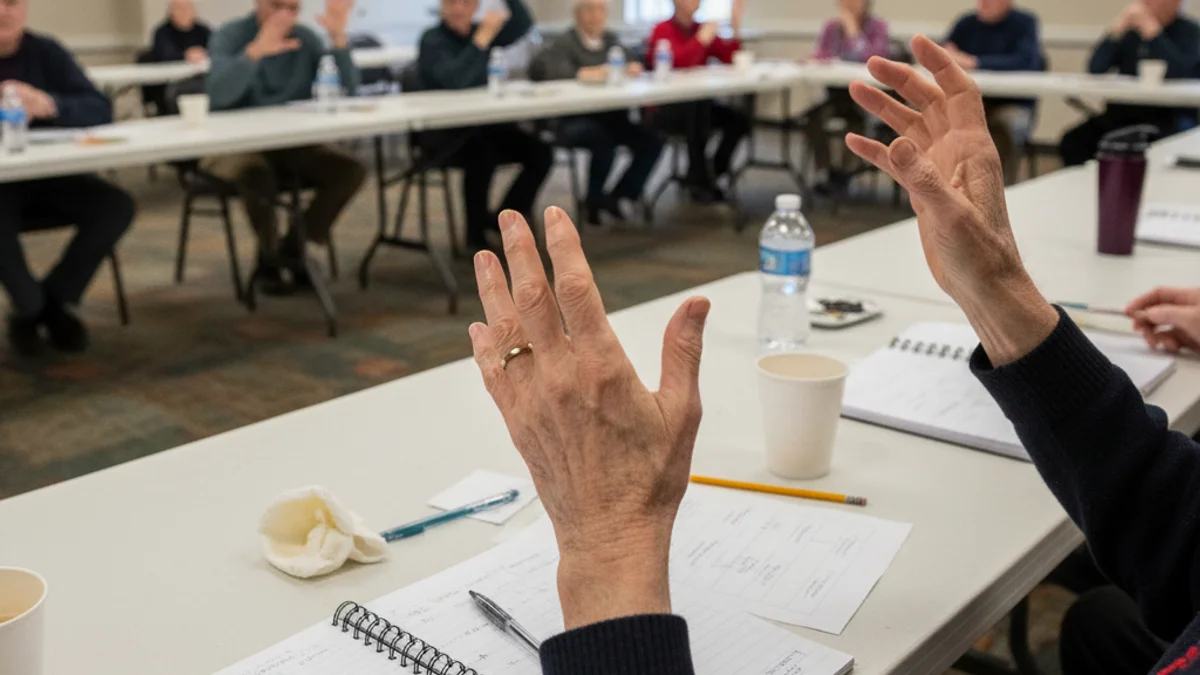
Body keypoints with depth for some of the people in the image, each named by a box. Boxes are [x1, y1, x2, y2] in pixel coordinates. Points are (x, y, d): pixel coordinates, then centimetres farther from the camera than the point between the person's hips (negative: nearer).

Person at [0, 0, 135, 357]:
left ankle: (51, 303, -4)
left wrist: (49, 104, -31)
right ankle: (31, 307, -2)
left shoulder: (46, 51, 3)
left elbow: (101, 110, -9)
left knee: (116, 206, -21)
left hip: (51, 175, 3)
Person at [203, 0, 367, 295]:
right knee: (257, 173, -38)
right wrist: (255, 51, -42)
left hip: (291, 145, 4)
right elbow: (218, 95, -28)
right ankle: (269, 258, -9)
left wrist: (339, 39, -23)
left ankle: (293, 248, -3)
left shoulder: (306, 38, 3)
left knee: (351, 170, -18)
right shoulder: (230, 36, -8)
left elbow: (346, 89, -9)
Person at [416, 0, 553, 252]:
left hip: (485, 123, 7)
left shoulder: (480, 31, 8)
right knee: (483, 156, -36)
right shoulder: (432, 40, -10)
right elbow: (455, 80, -28)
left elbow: (523, 24, -6)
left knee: (540, 153, -10)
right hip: (445, 131, -6)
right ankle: (477, 231, -15)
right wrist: (483, 37, -29)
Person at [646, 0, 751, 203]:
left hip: (696, 104, 6)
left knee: (739, 120, -14)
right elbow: (676, 63, -26)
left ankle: (710, 174, 2)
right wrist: (702, 39, -24)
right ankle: (699, 180, -24)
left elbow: (730, 59, 5)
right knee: (699, 109, -36)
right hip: (664, 108, -6)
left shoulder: (702, 29, 10)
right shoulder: (662, 31, -7)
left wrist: (736, 26, -4)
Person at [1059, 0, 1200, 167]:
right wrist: (1117, 29, -14)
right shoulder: (1131, 29, 12)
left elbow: (1181, 75, -20)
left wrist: (1151, 30, -20)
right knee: (1072, 143, -20)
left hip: (1168, 117, -4)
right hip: (1124, 112, 4)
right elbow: (1095, 69, -1)